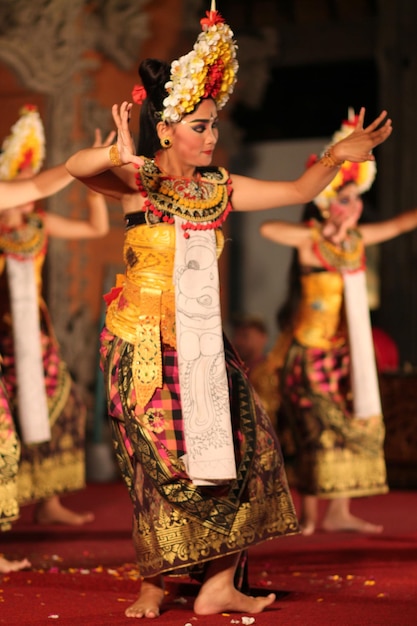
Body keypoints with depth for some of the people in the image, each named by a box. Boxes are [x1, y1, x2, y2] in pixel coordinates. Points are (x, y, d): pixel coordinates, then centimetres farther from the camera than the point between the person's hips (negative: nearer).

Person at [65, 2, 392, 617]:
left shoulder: (219, 189, 9)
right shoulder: (138, 184, -7)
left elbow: (297, 190, 17)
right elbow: (75, 167, -26)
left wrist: (338, 156, 5)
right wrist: (117, 154, -46)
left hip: (203, 344, 6)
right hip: (143, 345, -5)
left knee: (240, 450, -1)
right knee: (162, 464, -3)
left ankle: (218, 585, 6)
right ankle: (152, 586, 14)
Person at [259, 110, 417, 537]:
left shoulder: (357, 239, 7)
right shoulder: (310, 238, -12)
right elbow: (268, 228, -29)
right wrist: (330, 232, -21)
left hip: (345, 351, 7)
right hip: (309, 352, -7)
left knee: (358, 424, 5)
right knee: (320, 427, -9)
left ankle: (338, 513, 10)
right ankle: (309, 516, -1)